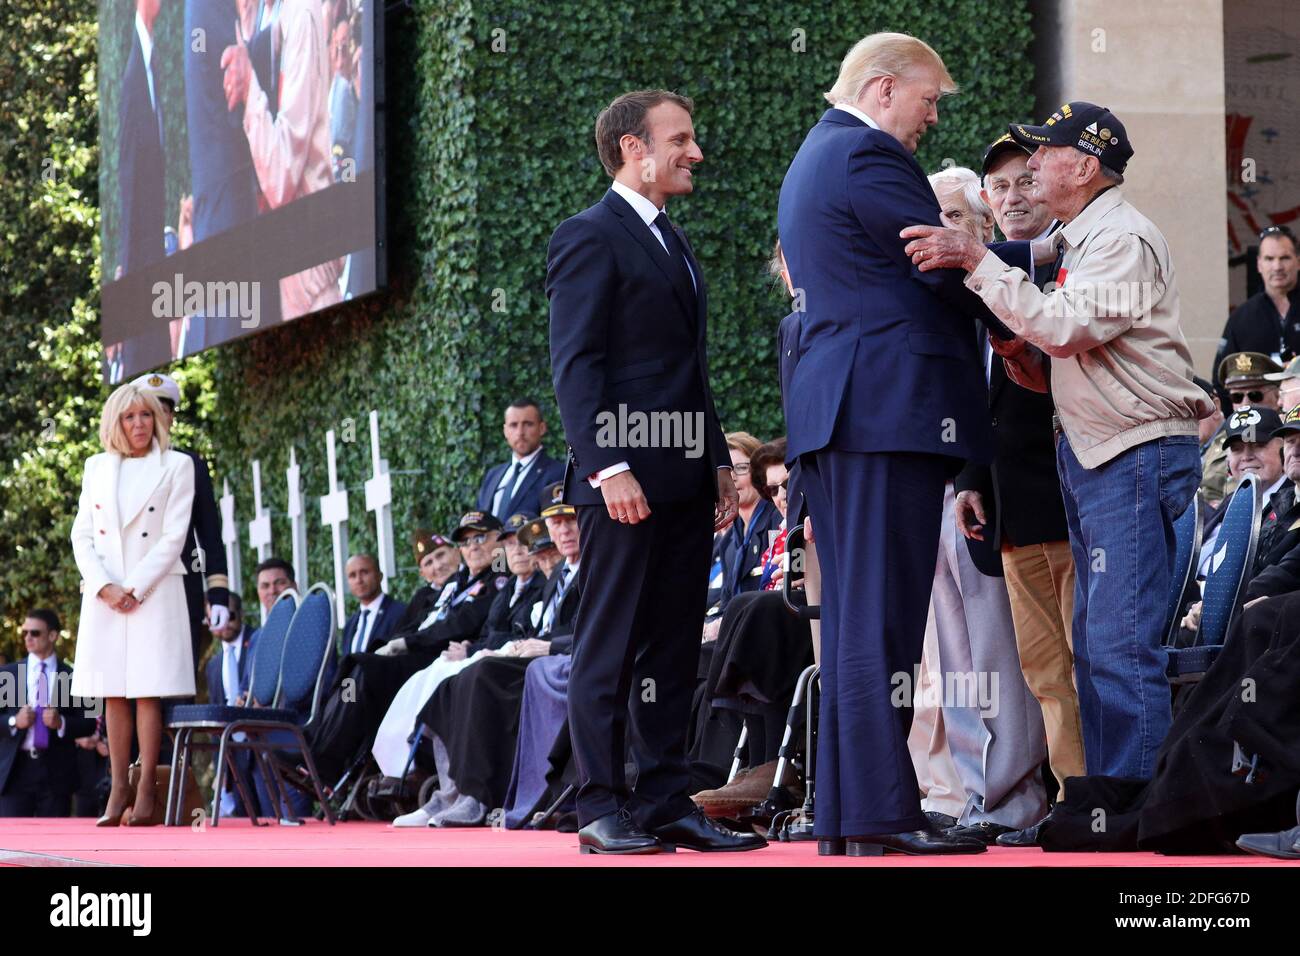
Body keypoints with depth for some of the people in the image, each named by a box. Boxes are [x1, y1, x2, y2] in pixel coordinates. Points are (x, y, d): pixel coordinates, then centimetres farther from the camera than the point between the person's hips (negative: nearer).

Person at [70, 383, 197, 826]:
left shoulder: (177, 466, 3)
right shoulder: (97, 467, 12)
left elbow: (173, 537, -3)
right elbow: (82, 535, 8)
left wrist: (135, 588, -10)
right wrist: (106, 587, -7)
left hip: (155, 591, -3)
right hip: (103, 594, 3)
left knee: (148, 691, -7)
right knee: (114, 694, 1)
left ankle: (146, 791, -8)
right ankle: (118, 790, 1)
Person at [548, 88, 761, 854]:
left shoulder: (675, 244, 22)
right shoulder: (591, 237, -6)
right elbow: (576, 364, -13)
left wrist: (719, 460, 17)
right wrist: (608, 467, -21)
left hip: (685, 478, 9)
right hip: (627, 477, -9)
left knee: (674, 649, 8)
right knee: (611, 647, -4)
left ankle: (667, 803, 11)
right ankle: (603, 811, -2)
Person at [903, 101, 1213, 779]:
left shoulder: (1124, 239, -13)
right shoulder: (1074, 241, 16)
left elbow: (1065, 328, -27)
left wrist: (977, 261, -25)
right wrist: (1014, 349, -1)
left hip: (1137, 456, -10)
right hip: (1087, 456, 10)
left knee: (1120, 645, -13)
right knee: (1092, 646, 10)